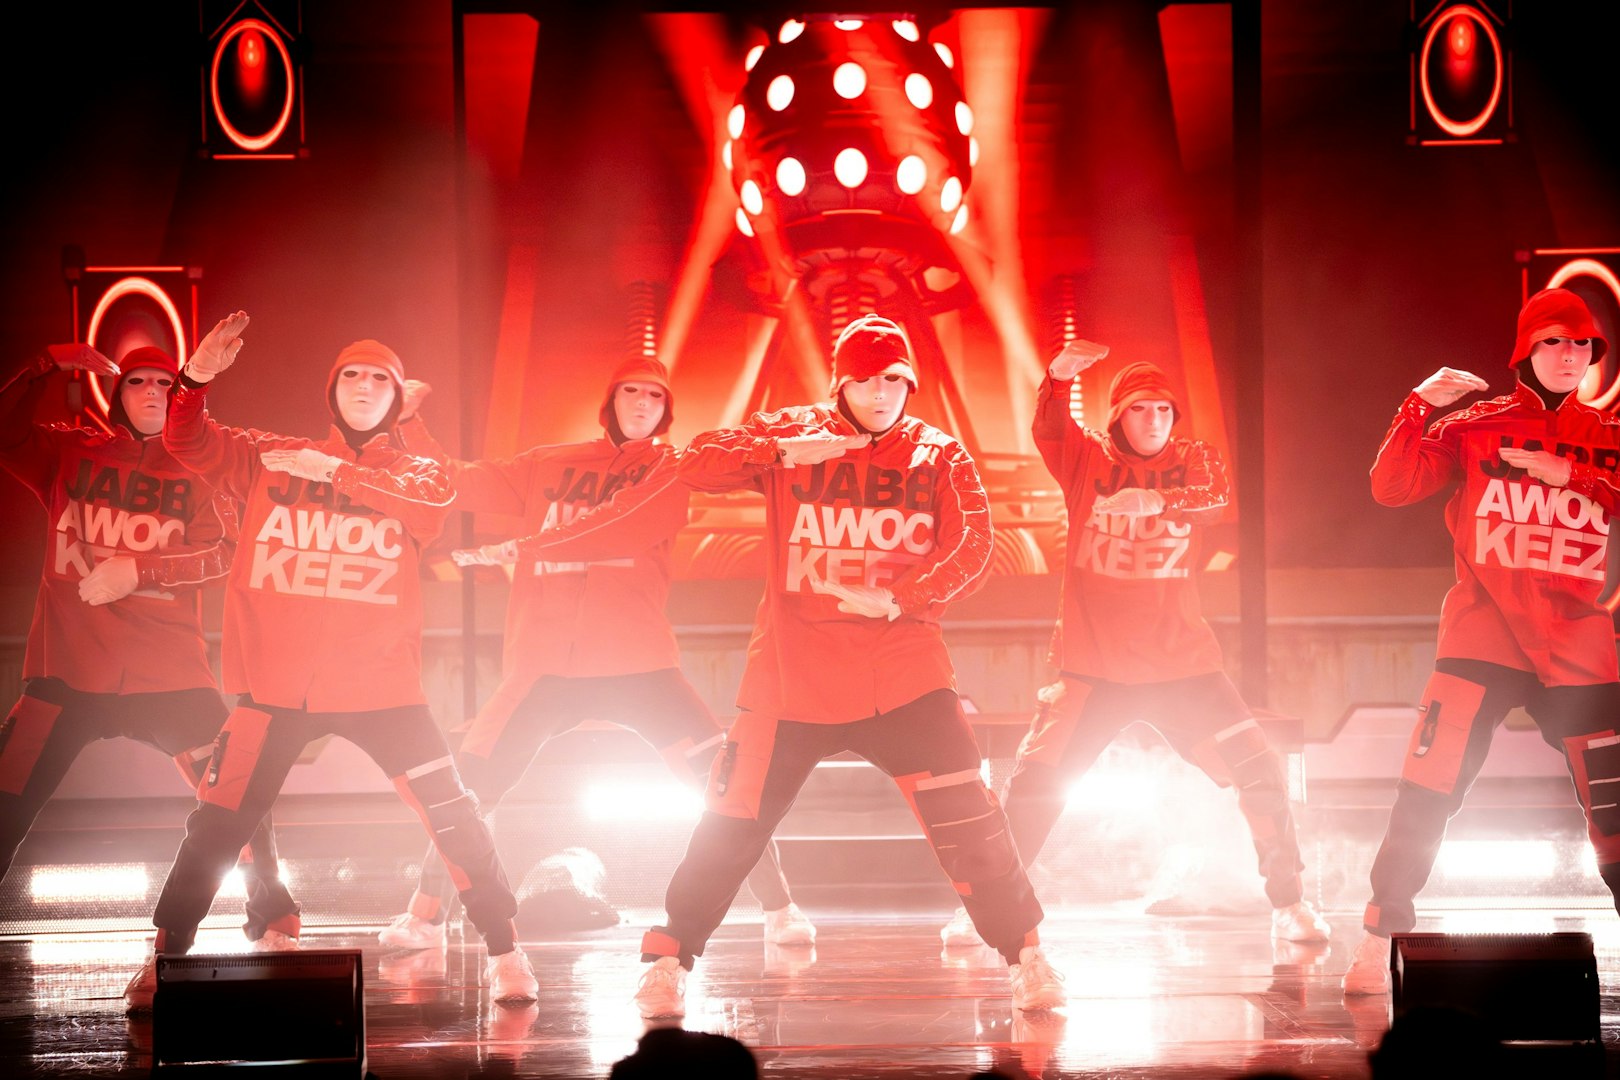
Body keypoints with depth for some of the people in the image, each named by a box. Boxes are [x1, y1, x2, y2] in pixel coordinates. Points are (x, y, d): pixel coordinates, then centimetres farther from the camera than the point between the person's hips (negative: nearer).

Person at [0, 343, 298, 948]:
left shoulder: (197, 471, 8)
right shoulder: (70, 454, 11)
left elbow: (219, 554, -3)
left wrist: (138, 570, -15)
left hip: (169, 672, 0)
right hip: (69, 670, 0)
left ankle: (273, 923, 9)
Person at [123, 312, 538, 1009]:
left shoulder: (414, 473, 8)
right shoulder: (269, 459, 10)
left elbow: (433, 503, -14)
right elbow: (188, 443, 1)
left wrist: (337, 471, -21)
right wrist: (197, 378, -18)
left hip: (380, 683, 0)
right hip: (275, 685, 1)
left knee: (450, 813, -5)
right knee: (217, 824, 1)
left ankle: (504, 951, 7)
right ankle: (165, 959, 15)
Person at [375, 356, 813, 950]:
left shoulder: (670, 468, 5)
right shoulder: (547, 466, 15)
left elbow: (629, 526, -13)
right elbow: (460, 485, 16)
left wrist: (526, 548, -17)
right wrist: (410, 422, 4)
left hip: (636, 660, -2)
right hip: (545, 662, 2)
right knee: (468, 786, -2)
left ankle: (780, 911, 0)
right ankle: (425, 916, 15)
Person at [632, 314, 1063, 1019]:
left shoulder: (939, 457, 4)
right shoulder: (791, 434, 3)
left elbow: (971, 548, -7)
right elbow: (696, 465, -5)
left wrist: (899, 598, -20)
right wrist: (785, 452, -17)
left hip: (903, 671, 0)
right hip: (794, 673, 0)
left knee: (964, 815, -8)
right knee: (733, 821, 2)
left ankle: (1026, 958, 6)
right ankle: (668, 961, 16)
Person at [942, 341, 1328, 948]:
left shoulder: (1193, 460, 4)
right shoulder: (1087, 458, 2)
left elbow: (1212, 499, -18)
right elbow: (1046, 432, -18)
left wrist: (1154, 501, -38)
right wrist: (1059, 377, -37)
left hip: (1182, 664, 1)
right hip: (1093, 666, -1)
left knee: (1259, 771, -3)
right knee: (1035, 780, -6)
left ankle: (1289, 903, 12)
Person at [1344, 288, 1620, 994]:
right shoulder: (1475, 429, 6)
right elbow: (1391, 488, -2)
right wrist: (1419, 407, -11)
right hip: (1482, 637, -2)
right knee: (1426, 791, -10)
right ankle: (1379, 942, -1)